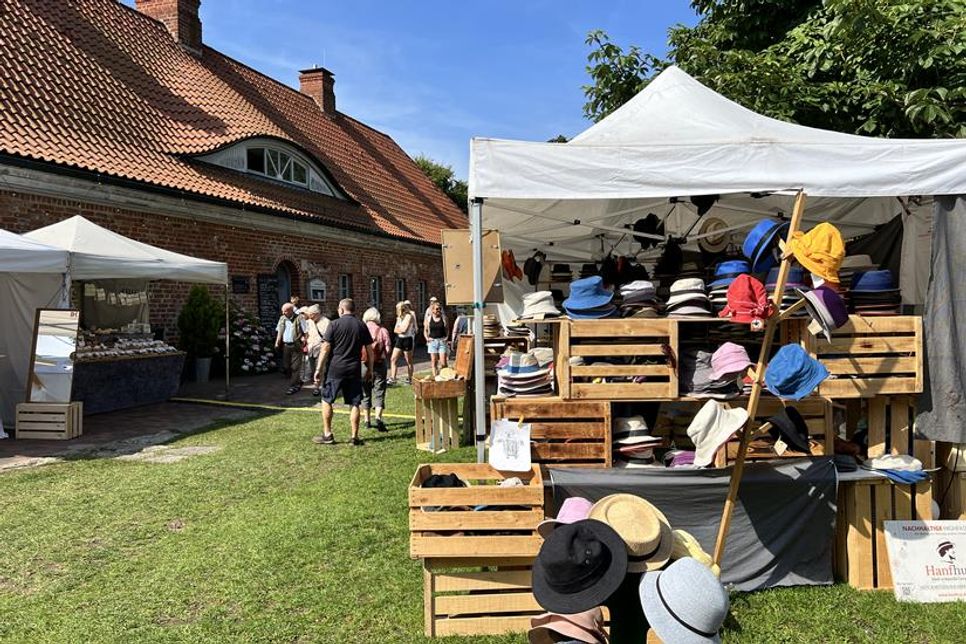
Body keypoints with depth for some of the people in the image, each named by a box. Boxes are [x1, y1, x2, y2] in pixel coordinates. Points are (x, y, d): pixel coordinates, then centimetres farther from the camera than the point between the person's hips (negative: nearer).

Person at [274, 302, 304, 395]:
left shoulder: (299, 319, -8)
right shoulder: (282, 319, 9)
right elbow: (279, 332, 16)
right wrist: (277, 342, 5)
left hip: (296, 346, -6)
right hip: (285, 345, 6)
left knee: (295, 367, -3)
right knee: (286, 366, 10)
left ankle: (293, 386, 3)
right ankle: (297, 381, 27)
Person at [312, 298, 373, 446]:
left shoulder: (335, 324, -5)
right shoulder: (362, 326, 4)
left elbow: (325, 348, -8)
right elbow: (369, 350, 6)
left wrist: (319, 369, -4)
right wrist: (370, 369, 16)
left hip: (335, 369, -3)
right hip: (354, 370, 3)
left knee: (326, 400, 11)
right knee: (354, 403, 7)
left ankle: (327, 434, 14)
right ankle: (355, 437, 9)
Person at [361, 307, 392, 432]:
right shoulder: (383, 330, -3)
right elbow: (388, 348, -5)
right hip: (379, 364, -1)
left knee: (365, 392, 13)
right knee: (379, 392, 2)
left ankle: (367, 421, 19)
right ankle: (378, 417, -16)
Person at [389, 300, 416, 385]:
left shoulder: (409, 316, -11)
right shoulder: (399, 317, 14)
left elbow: (404, 329, -18)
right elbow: (395, 330, 9)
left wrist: (399, 329, -1)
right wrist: (401, 330, -9)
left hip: (407, 340, -7)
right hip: (399, 340, 8)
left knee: (409, 362, 4)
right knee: (393, 359, -4)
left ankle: (410, 380, 15)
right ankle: (392, 379, -5)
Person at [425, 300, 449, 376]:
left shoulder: (443, 318, 3)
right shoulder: (429, 319, 5)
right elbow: (425, 331, 14)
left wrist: (446, 337, -3)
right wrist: (427, 338, -1)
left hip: (442, 341, -1)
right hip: (432, 341, 1)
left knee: (443, 363, -7)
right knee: (434, 362, 4)